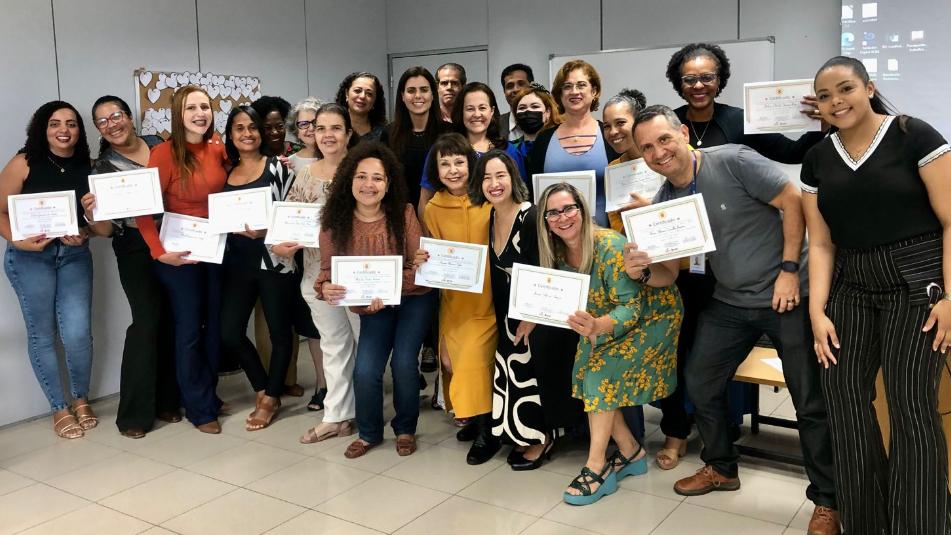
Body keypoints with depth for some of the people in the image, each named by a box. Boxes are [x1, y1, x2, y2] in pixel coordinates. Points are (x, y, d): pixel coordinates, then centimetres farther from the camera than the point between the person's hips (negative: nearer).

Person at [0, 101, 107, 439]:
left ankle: (81, 399, 21)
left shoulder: (86, 167, 3)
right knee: (42, 334, 5)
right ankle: (59, 408, 20)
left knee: (78, 333, -5)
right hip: (30, 257, -2)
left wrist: (84, 234, -13)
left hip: (74, 255, 2)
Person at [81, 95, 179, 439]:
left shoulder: (159, 145, 5)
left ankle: (166, 400, 17)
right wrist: (91, 214, -24)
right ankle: (135, 413, 1)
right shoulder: (102, 168, 0)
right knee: (148, 321, -9)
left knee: (171, 320, 4)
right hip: (136, 250, -3)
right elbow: (106, 230, -3)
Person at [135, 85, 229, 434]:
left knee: (214, 325, 13)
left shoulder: (217, 149, 2)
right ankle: (200, 407, 16)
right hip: (179, 253, -5)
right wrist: (159, 252, -23)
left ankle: (208, 394, 31)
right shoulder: (165, 153, -14)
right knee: (189, 329, 3)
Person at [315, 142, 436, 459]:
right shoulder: (335, 222, -14)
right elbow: (326, 271, -10)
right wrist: (326, 288, -33)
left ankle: (405, 429, 17)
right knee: (365, 371, -8)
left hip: (413, 298, -2)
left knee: (403, 363, -12)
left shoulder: (404, 215, -20)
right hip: (372, 306, 2)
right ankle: (369, 433, 21)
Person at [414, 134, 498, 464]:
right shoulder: (433, 209, 2)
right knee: (454, 357, 4)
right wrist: (424, 262, -16)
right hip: (454, 297, 4)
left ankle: (486, 432, 2)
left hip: (487, 294, -3)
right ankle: (474, 417, 25)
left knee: (474, 356, -12)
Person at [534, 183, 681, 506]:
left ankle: (597, 468, -13)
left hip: (650, 314, -7)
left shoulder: (610, 246, -30)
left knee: (601, 372, -20)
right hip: (601, 321, 7)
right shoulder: (558, 253, -9)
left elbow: (631, 307, -32)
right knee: (587, 373, -9)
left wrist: (598, 327, -50)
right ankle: (631, 453, 8)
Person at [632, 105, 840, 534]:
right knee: (699, 383, 12)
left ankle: (827, 500, 18)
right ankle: (721, 467, 34)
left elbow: (793, 201, -14)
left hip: (786, 294, -6)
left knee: (811, 402, 0)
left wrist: (789, 269, -17)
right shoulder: (664, 201, 1)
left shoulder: (732, 161, -17)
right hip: (730, 303, 6)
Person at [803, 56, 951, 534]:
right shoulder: (817, 159, 9)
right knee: (843, 395, -2)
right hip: (851, 287, 5)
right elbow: (821, 243, 7)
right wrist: (818, 311, -3)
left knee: (910, 406, -8)